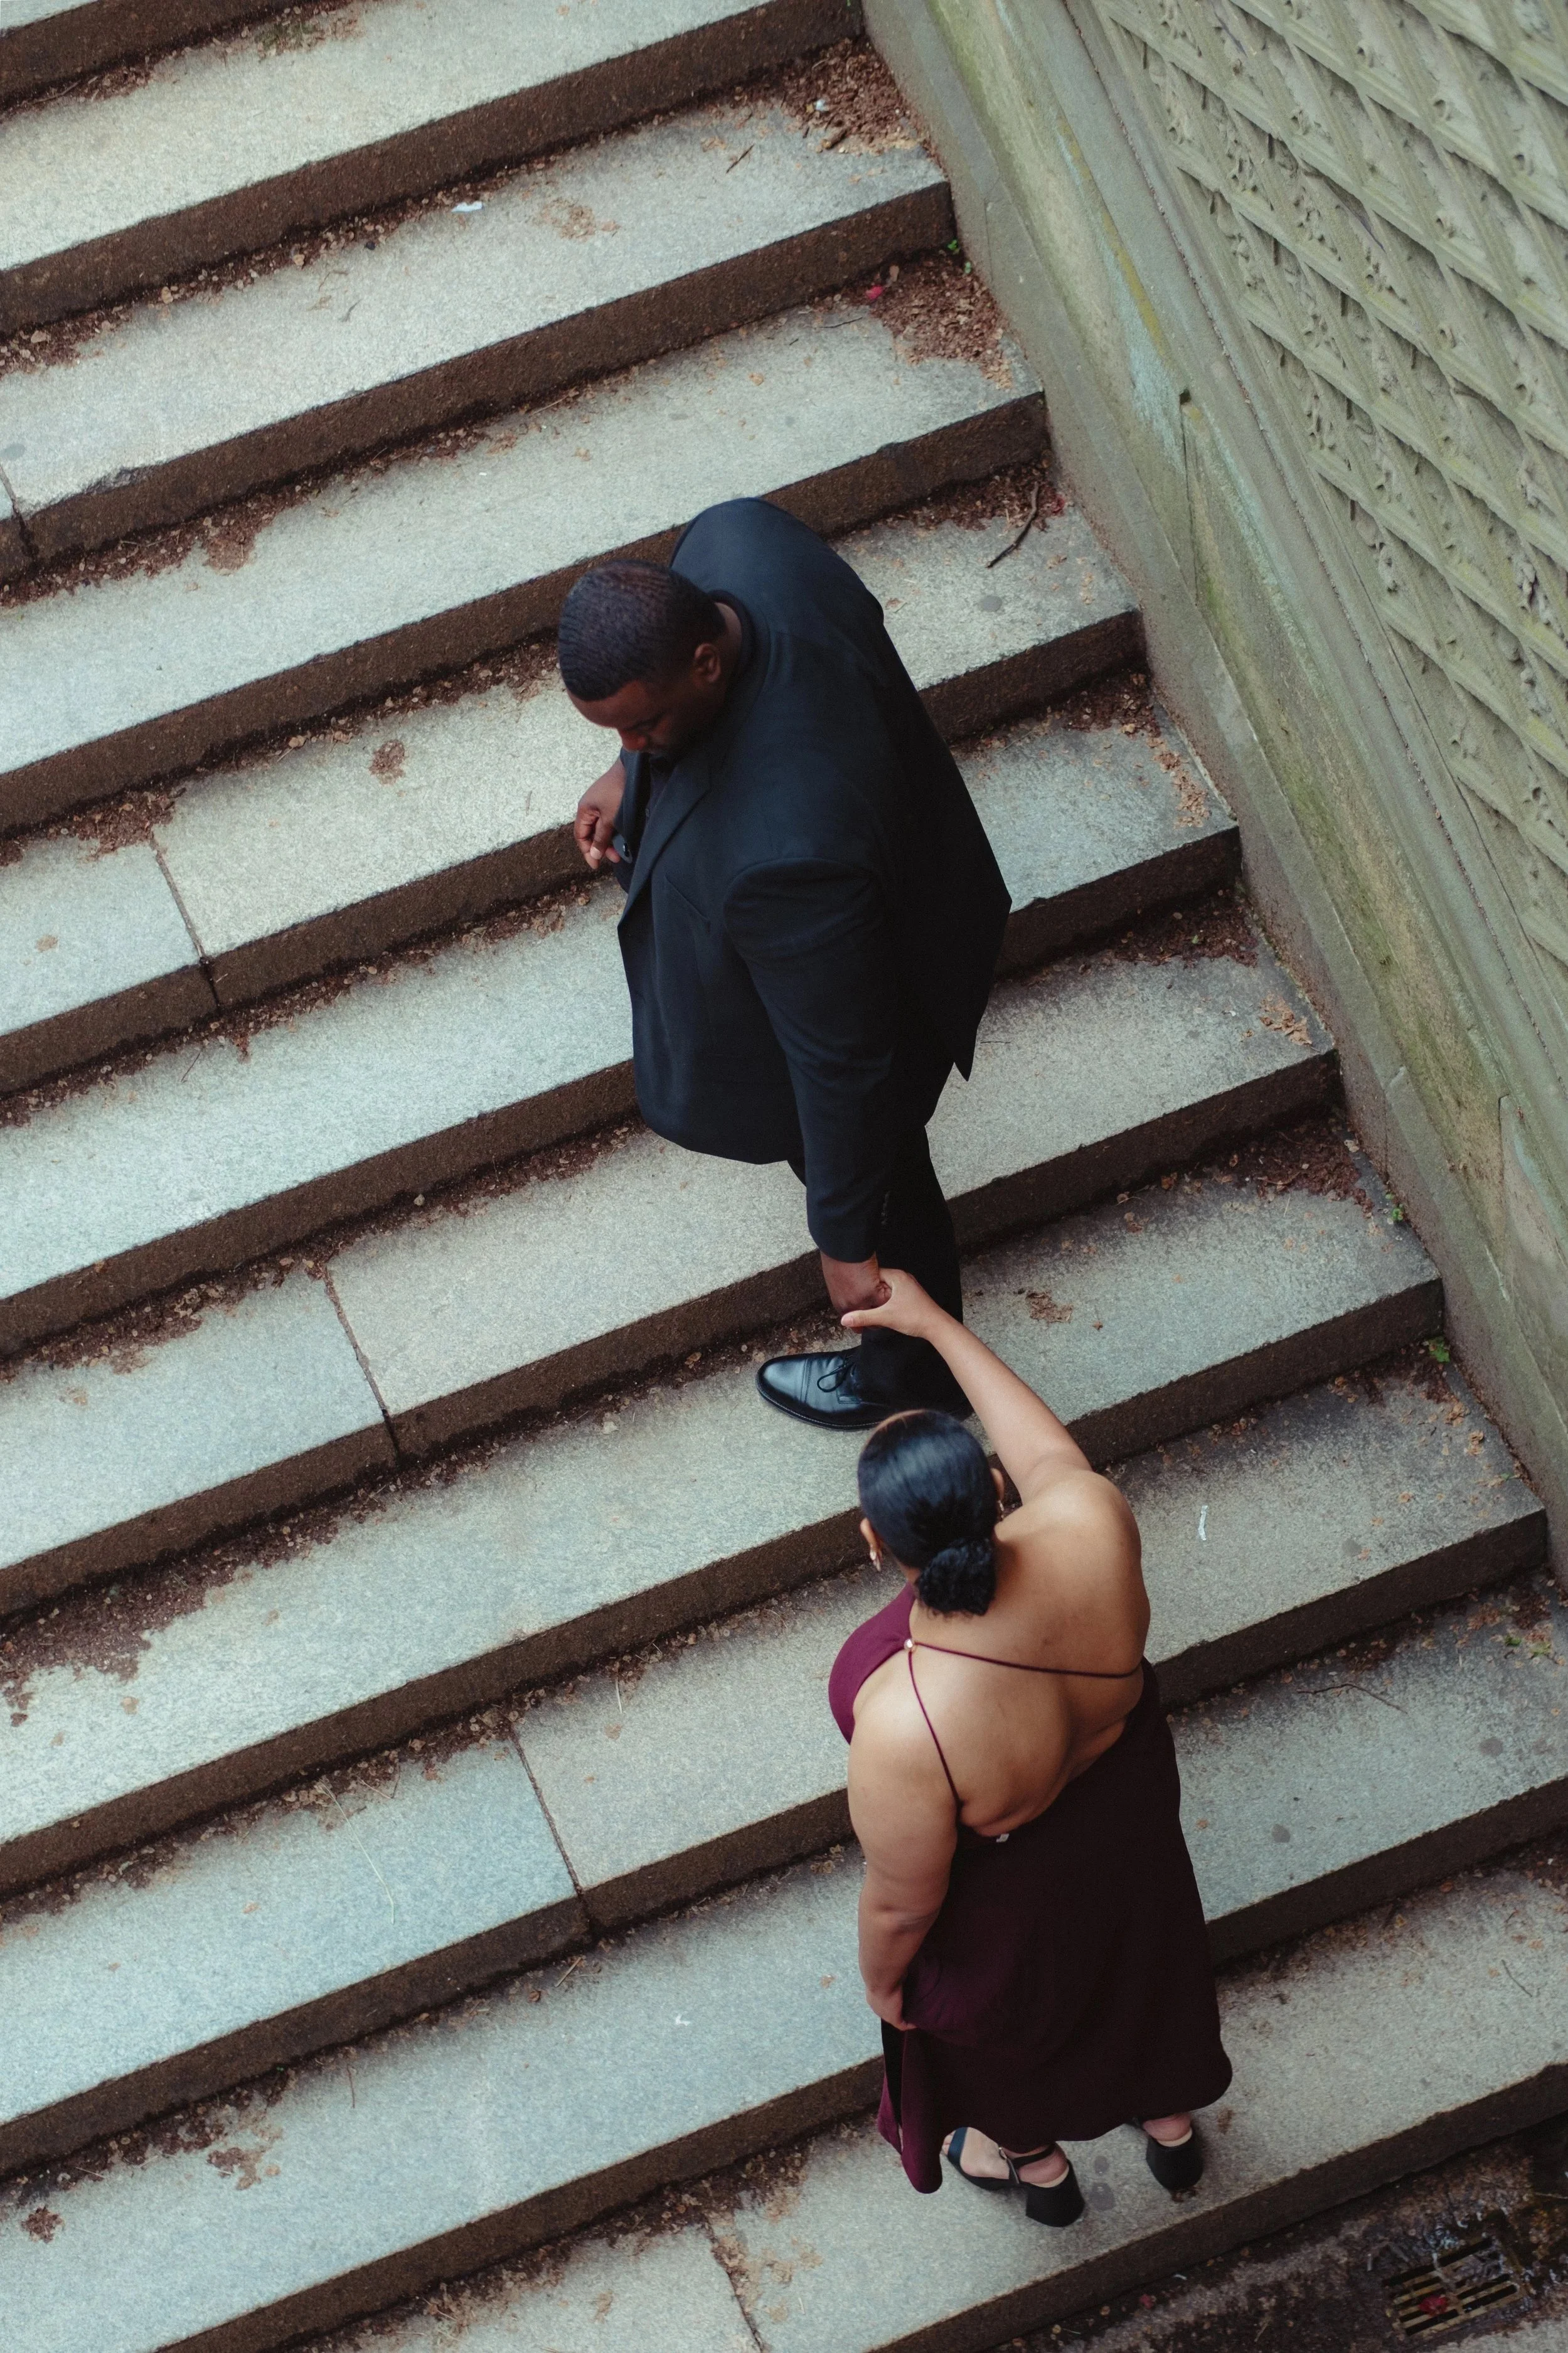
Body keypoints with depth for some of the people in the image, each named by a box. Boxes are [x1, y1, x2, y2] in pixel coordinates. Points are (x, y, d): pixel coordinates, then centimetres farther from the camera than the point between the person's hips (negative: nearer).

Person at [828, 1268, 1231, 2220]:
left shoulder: (905, 1732, -46)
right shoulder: (1091, 1524, -36)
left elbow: (902, 1903, -25)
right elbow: (1046, 1444, -10)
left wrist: (881, 1977, -3)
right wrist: (937, 1325, 2)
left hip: (1012, 1909, -4)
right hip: (1127, 1803, 4)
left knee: (999, 2032, 32)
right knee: (1140, 1965, 36)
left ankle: (1033, 2163, 65)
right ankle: (1173, 2126, 67)